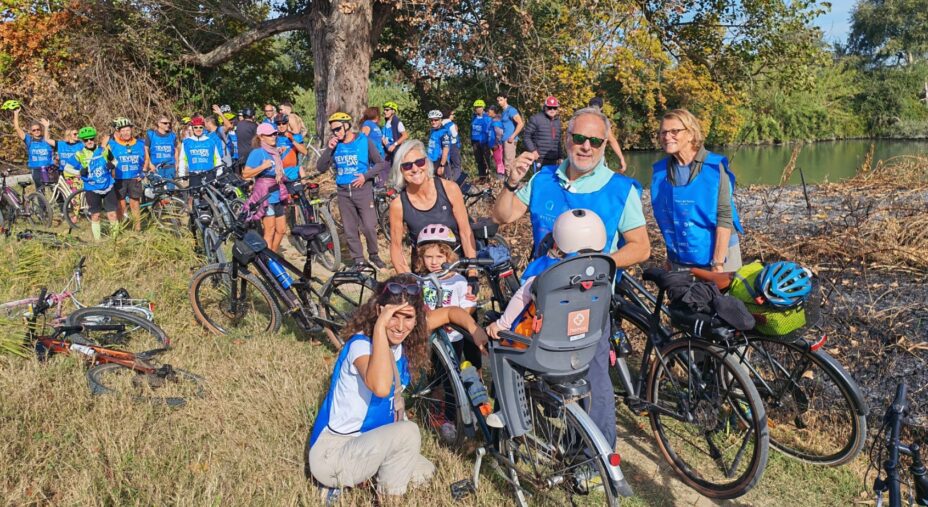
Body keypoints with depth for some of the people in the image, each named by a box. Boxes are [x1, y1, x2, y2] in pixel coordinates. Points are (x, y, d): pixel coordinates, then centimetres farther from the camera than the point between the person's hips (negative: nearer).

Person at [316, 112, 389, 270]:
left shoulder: (364, 141, -4)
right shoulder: (335, 145, 4)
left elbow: (380, 163, -1)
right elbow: (320, 168, -1)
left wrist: (365, 176, -14)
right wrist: (329, 149, -12)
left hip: (362, 189, -3)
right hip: (343, 192, 3)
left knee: (369, 227, -6)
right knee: (350, 229, 6)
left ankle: (374, 255, 17)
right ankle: (359, 261, 18)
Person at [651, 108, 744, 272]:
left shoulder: (714, 167, -12)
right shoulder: (660, 170, 0)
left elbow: (724, 218, -14)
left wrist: (718, 264, -17)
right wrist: (670, 257, 11)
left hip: (718, 254, -4)